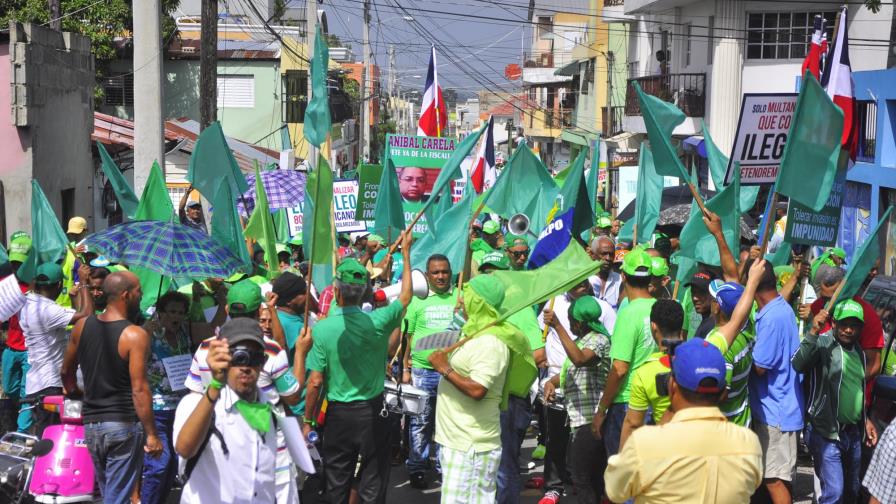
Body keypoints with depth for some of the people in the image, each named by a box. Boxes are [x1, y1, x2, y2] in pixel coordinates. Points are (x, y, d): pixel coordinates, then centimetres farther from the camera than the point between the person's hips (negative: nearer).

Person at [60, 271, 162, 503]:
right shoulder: (135, 335, -15)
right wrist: (152, 434, -15)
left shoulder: (82, 326, 3)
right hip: (124, 424, -6)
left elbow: (67, 372, 15)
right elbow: (139, 390, -19)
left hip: (91, 423, 6)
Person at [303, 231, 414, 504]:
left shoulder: (321, 329, -15)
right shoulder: (378, 322, -12)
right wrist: (405, 252, 17)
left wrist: (308, 420, 1)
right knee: (373, 481, 11)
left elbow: (315, 382, -13)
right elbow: (405, 296, 8)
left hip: (339, 413, 0)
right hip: (373, 411, 1)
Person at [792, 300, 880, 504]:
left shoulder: (858, 352, 11)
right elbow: (798, 364, -33)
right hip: (827, 433, -8)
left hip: (853, 433, 8)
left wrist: (865, 420, 19)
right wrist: (813, 332, -40)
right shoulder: (822, 343, -14)